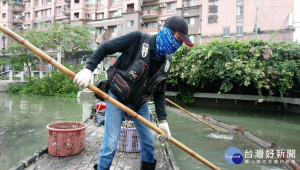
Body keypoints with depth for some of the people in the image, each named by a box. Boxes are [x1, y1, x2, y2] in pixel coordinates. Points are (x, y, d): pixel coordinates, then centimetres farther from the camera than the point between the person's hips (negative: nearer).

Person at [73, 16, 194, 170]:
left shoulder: (166, 61, -2)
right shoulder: (138, 39, -19)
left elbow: (159, 92, 1)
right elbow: (105, 48, -16)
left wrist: (162, 119, -6)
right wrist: (88, 69, -29)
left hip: (140, 103, 6)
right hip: (117, 98, -5)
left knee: (148, 140, 13)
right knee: (110, 144, -4)